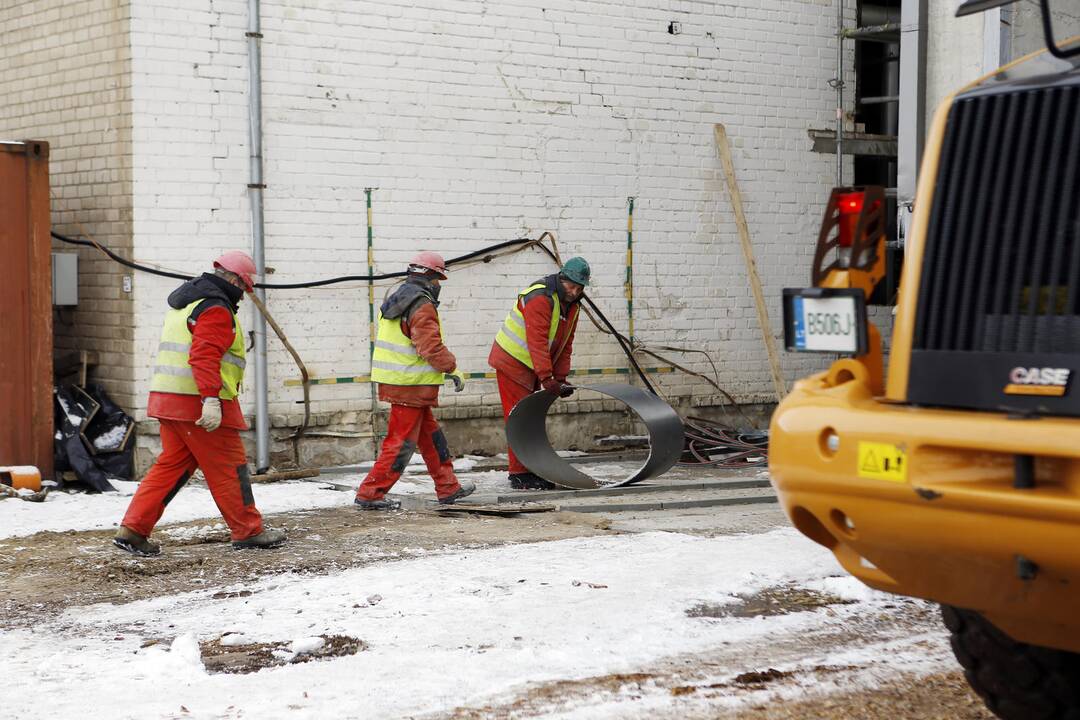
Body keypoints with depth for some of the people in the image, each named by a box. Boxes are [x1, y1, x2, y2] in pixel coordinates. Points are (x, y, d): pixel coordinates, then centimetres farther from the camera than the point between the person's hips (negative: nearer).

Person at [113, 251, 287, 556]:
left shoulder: (184, 301, 21)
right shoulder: (216, 308, -12)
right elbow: (204, 355, -25)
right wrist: (211, 399, -31)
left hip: (167, 400, 9)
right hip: (199, 402, -9)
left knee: (171, 464, 11)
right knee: (228, 466, 1)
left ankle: (133, 529, 4)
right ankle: (248, 531, 10)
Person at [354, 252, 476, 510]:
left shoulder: (394, 301, 15)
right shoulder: (422, 306, -15)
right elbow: (431, 347, -22)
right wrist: (452, 369, -7)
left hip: (393, 380, 10)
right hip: (411, 385, -10)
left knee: (430, 435, 17)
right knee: (401, 442, -4)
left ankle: (448, 488, 25)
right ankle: (370, 494, -3)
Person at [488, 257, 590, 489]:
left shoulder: (572, 305, 6)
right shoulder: (540, 298, -25)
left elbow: (565, 344, 8)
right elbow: (537, 341, -31)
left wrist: (561, 378, -1)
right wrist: (547, 379, -35)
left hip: (531, 367, 9)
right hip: (512, 362, -9)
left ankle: (531, 470, 20)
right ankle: (519, 475, -7)